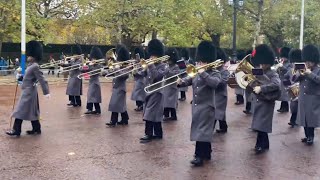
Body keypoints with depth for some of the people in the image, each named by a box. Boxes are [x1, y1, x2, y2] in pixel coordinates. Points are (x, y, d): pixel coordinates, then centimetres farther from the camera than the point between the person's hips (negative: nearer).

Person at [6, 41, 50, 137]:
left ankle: (16, 130, 1)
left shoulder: (35, 66, -18)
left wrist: (46, 92, -25)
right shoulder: (31, 65, 11)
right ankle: (36, 129, 18)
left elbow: (42, 79, -22)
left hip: (29, 92, -10)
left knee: (21, 110, -5)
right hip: (28, 91, 10)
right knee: (32, 111, 13)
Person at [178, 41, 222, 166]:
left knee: (202, 130, -11)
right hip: (196, 106, 7)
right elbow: (188, 80, 8)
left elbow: (214, 83, -27)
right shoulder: (196, 73, 14)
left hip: (206, 107, -7)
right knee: (204, 131, 15)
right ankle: (206, 154, 26)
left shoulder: (215, 74, -7)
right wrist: (180, 82, -14)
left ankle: (199, 156, -10)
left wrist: (203, 73, -27)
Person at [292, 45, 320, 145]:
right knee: (304, 117, 9)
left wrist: (310, 73, -24)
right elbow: (294, 79, 6)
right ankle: (307, 136, 20)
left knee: (311, 118, -4)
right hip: (302, 98, 5)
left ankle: (311, 137, 5)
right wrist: (299, 74, -13)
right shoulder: (302, 69, 12)